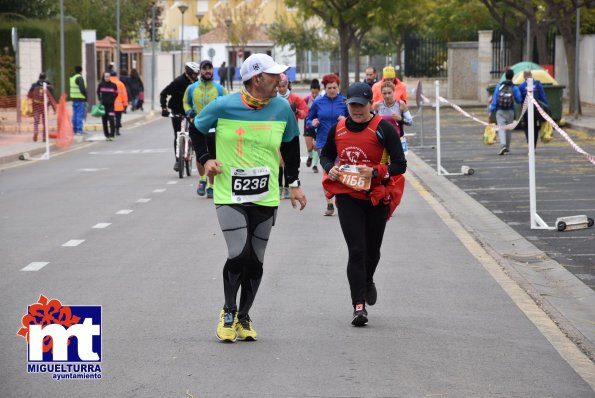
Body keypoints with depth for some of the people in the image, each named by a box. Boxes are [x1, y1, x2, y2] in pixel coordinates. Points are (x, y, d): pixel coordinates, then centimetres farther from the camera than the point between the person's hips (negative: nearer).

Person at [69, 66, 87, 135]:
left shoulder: (72, 78, 14)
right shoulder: (80, 78, -13)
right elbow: (82, 89, -21)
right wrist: (86, 96, -11)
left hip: (74, 98, 8)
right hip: (80, 99, -8)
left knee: (75, 114, 13)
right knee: (80, 115, -7)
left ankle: (74, 129, 17)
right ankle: (79, 130, -9)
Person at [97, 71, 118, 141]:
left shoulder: (113, 85, -2)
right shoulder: (101, 85, 0)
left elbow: (116, 94, 11)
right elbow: (98, 93, 16)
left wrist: (113, 100, 5)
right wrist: (100, 100, 9)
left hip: (111, 105, -2)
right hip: (103, 105, 2)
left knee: (111, 120, -11)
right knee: (104, 121, 5)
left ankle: (111, 135, -10)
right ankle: (106, 135, 14)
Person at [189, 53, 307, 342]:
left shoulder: (282, 108, 0)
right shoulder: (223, 106, -9)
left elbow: (290, 145, 17)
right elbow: (197, 130, 10)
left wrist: (294, 183, 14)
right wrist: (205, 159, -3)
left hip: (266, 198, 3)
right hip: (229, 196, -3)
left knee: (255, 261, 6)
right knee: (238, 254, -15)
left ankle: (244, 317, 25)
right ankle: (228, 312, 7)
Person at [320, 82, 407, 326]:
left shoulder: (383, 129, -9)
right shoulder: (338, 129, 3)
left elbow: (400, 165, -10)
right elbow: (326, 155, 20)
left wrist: (375, 172, -25)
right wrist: (330, 168, -2)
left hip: (377, 196, -1)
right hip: (347, 195, 1)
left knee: (372, 249, 14)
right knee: (356, 250, -10)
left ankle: (367, 282, 47)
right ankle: (359, 305, -10)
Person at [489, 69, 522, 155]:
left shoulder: (499, 86, -1)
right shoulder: (514, 88, -4)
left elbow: (494, 99, -4)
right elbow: (519, 99, -4)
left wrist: (490, 111, -2)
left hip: (500, 111, -1)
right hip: (510, 112, 1)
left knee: (501, 128, -7)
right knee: (509, 129, 16)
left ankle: (503, 145, -28)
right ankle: (507, 147, 26)